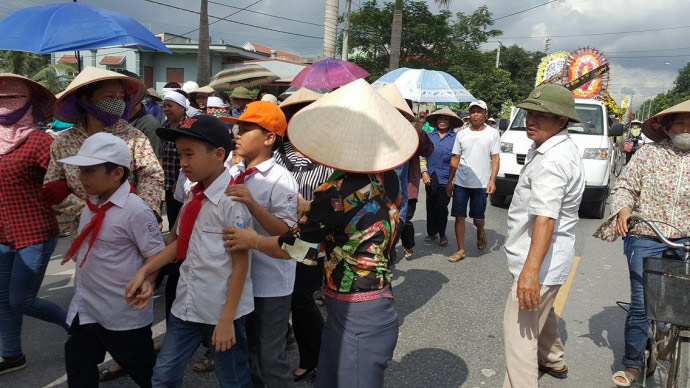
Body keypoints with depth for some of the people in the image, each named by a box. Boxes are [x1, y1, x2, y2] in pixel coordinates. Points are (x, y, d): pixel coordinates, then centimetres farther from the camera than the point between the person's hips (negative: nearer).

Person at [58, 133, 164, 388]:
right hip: (85, 309, 8)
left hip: (124, 315, -8)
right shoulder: (92, 206, 4)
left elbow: (157, 256, -17)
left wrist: (145, 283, -28)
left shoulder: (135, 211, -22)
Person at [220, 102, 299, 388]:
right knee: (244, 350, 23)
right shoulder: (233, 173, 3)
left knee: (269, 357, 5)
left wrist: (252, 204, -33)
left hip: (270, 283, -7)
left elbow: (287, 233, -23)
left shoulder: (280, 179, -16)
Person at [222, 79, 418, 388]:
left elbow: (292, 248, -10)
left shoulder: (335, 194, -24)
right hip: (379, 302, 8)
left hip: (356, 316, -8)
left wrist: (252, 240, 8)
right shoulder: (389, 178, -3)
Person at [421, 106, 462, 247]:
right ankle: (431, 232, 25)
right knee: (430, 206, 9)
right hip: (430, 178, 3)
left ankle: (442, 233, 17)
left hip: (446, 179, -3)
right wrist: (424, 172, 1)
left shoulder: (455, 137, -1)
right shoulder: (430, 136, 8)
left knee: (441, 207, -2)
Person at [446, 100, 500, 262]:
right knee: (459, 217, 2)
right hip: (460, 183, 2)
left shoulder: (492, 134, 2)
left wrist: (492, 181, -12)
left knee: (478, 218, 6)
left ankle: (481, 233, 40)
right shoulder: (461, 134, 9)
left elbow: (495, 159, -1)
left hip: (481, 184, -2)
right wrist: (450, 182, 8)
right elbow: (455, 159, 11)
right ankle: (460, 250, 12)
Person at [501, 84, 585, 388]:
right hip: (552, 259, 11)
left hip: (541, 260, -11)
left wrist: (531, 269, -40)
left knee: (519, 328, -8)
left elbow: (545, 217, -34)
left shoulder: (552, 161, -23)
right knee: (540, 312, 29)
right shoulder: (559, 148, 11)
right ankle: (553, 361, 51)